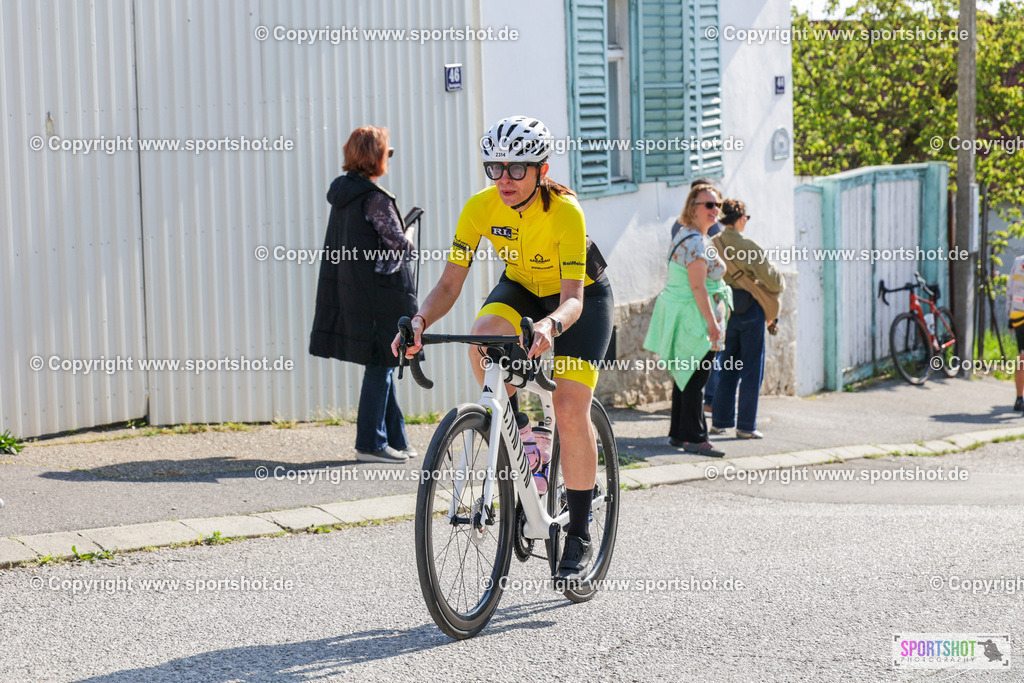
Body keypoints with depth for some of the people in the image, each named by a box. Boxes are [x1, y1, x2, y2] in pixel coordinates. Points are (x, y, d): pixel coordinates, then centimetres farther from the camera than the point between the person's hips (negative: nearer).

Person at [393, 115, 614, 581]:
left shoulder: (565, 212, -32)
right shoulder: (480, 207, -21)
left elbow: (573, 299, -38)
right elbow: (449, 284, -21)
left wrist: (551, 325, -61)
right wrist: (421, 320, -41)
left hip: (583, 297, -3)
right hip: (521, 288, 4)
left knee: (571, 412, -18)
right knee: (483, 338, -32)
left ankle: (579, 537, -2)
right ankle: (524, 437, -8)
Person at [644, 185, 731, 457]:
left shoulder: (686, 236, 17)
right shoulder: (695, 241, -17)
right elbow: (698, 287, -22)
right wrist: (712, 322, -24)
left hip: (683, 319, 11)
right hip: (695, 317, -11)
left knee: (685, 377, 14)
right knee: (695, 378, -8)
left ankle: (678, 433, 19)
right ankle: (694, 438, -7)